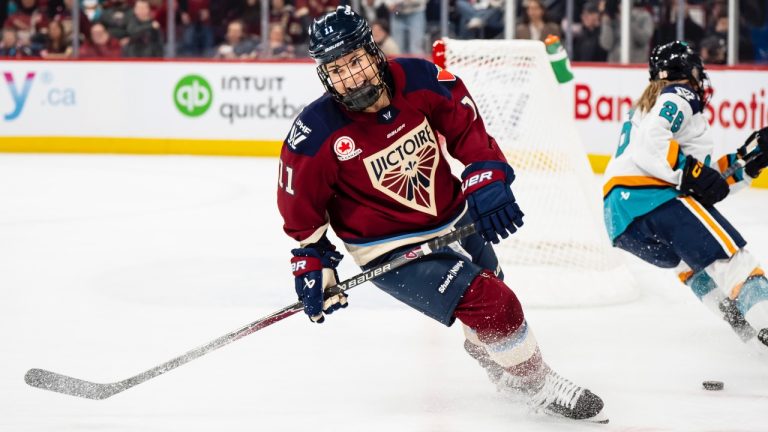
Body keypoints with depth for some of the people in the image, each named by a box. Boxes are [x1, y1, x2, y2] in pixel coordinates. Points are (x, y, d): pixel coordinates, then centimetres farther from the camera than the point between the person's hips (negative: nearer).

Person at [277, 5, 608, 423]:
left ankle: (501, 365, 58)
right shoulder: (316, 134, -25)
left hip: (454, 221, 5)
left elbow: (466, 126, -3)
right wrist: (312, 263, -11)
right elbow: (300, 204, -11)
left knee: (493, 290, 26)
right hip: (391, 251, -5)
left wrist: (486, 178, -14)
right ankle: (539, 386, 3)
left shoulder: (421, 80, -18)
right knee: (492, 307, -18)